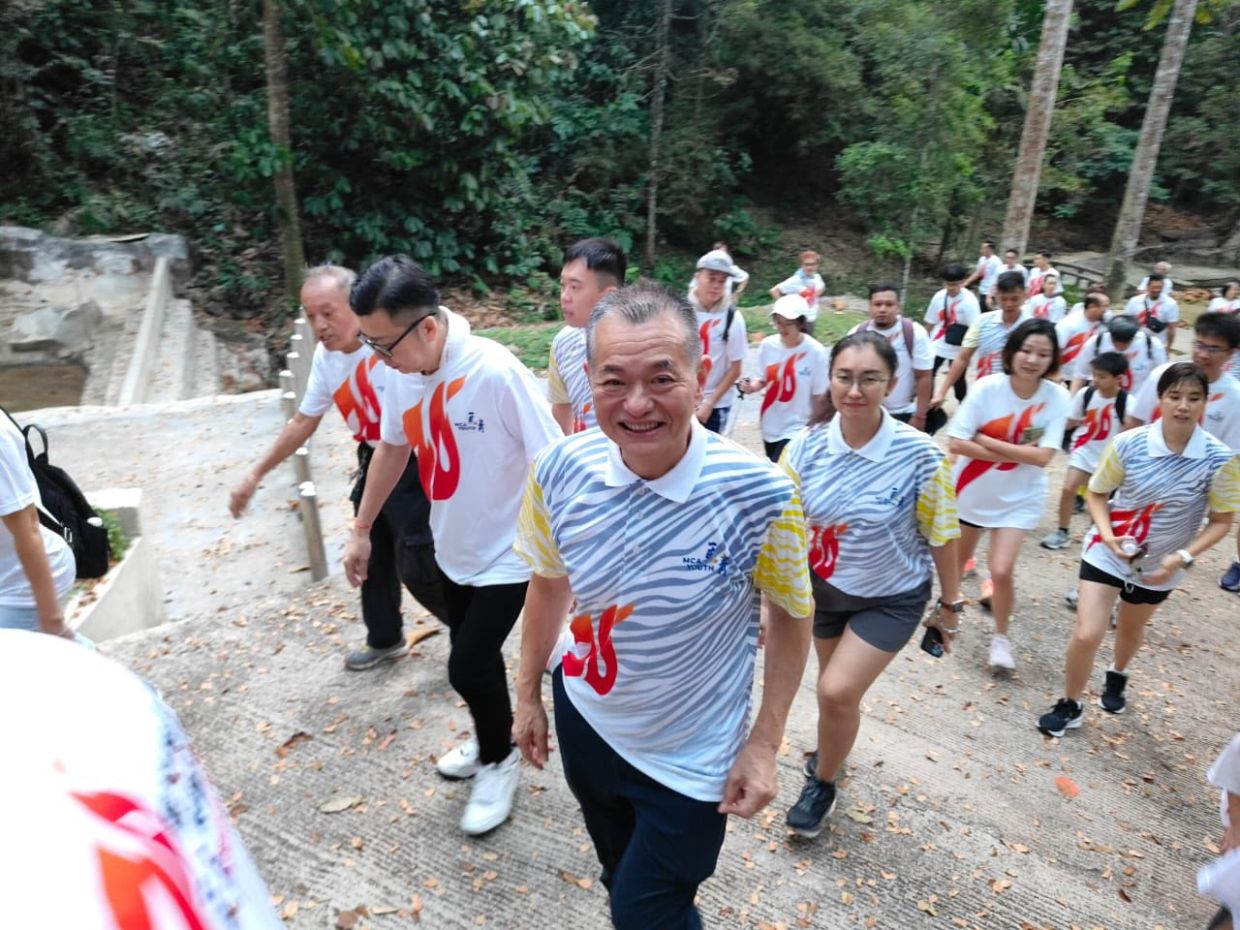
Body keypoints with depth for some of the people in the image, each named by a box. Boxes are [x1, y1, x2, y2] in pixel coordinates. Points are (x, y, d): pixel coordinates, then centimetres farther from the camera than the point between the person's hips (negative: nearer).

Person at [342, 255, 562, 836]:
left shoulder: (496, 373, -28)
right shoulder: (401, 372, -8)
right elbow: (393, 448, 9)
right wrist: (361, 531, 15)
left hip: (508, 551, -6)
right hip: (452, 546, 6)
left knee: (467, 665, -2)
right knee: (476, 658, 20)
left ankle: (498, 762, 28)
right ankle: (492, 743, 47)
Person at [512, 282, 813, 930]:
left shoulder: (760, 495, -27)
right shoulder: (559, 473, -18)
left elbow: (790, 616, -10)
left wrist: (764, 744, -10)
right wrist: (528, 693, 8)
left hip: (690, 761, -4)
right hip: (584, 723, 4)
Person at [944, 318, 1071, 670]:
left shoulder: (1057, 398, -15)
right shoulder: (987, 387, -18)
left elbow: (1042, 456, -21)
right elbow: (956, 443, -20)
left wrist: (987, 442, -23)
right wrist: (1016, 452, -23)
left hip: (1019, 499, -1)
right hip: (971, 491, 1)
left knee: (1002, 570, -12)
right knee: (955, 560, 18)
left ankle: (1000, 636, 16)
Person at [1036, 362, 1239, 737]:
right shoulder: (1127, 444, -19)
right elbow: (1097, 494, -5)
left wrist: (1183, 557, -19)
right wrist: (1107, 534, -22)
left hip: (1160, 565, 2)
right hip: (1107, 553, -2)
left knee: (1131, 629, 25)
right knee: (1087, 635, -8)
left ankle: (1117, 676, 58)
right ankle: (1069, 706, 16)